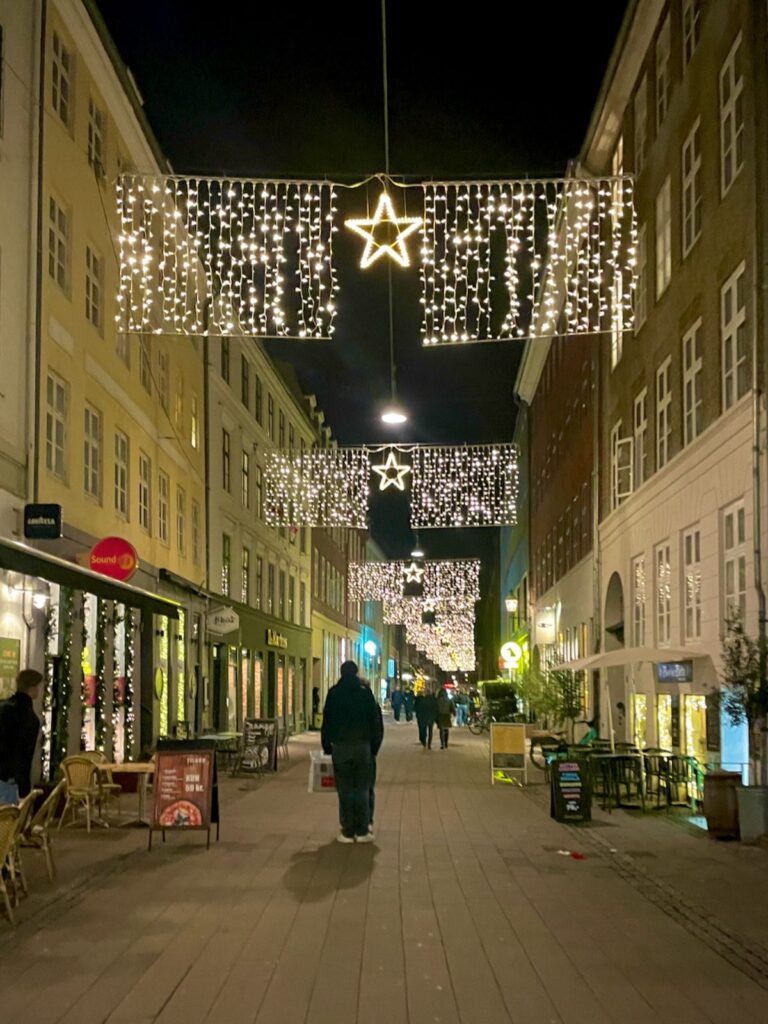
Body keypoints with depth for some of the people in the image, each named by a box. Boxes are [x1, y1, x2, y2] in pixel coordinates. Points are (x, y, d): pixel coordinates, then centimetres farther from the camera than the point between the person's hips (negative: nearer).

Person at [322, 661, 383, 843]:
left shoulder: (333, 693, 1)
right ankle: (362, 831, 4)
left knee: (345, 790, 4)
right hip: (362, 746, 0)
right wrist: (374, 746, 9)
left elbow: (327, 721, 3)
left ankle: (348, 831, 3)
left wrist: (326, 745, 9)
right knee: (362, 789, 5)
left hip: (340, 746, 0)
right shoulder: (365, 692, 1)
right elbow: (374, 721, 3)